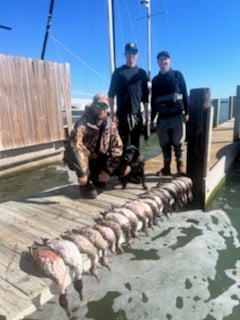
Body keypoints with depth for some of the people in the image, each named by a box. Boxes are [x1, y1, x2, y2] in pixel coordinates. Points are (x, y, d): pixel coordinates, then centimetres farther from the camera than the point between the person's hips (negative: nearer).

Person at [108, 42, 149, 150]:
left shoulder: (141, 73, 11)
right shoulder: (118, 72, 4)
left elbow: (145, 96, 11)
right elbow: (111, 94, 0)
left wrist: (146, 114, 7)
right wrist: (113, 113, -8)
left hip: (137, 115, 3)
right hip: (122, 115, -2)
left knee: (136, 144, 7)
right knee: (122, 144, -2)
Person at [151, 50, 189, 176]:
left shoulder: (177, 75, 7)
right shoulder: (155, 80, 13)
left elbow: (185, 94, 3)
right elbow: (153, 101, 13)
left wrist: (186, 112, -5)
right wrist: (152, 118, 10)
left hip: (177, 116, -2)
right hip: (162, 118, 3)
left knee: (178, 144, 2)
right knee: (165, 145, 6)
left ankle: (180, 168, 12)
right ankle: (166, 168, 16)